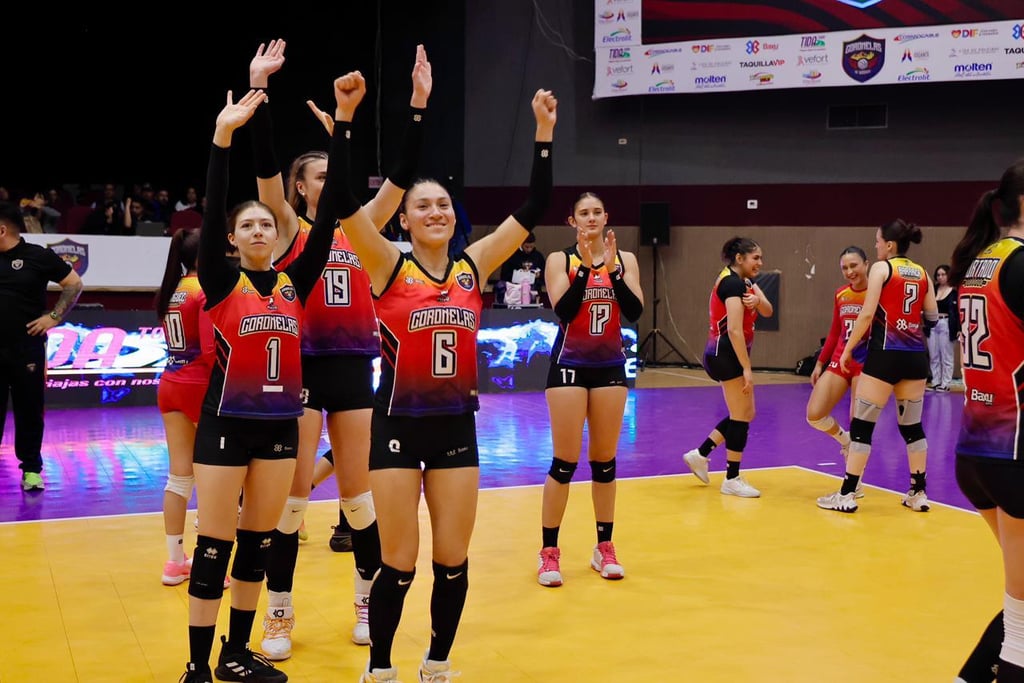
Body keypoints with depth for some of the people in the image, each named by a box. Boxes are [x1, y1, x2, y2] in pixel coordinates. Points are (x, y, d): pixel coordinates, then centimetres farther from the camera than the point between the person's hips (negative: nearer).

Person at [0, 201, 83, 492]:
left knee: (29, 411, 6)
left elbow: (74, 284, 0)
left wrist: (54, 316, -5)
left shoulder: (38, 256, -4)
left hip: (27, 350, -3)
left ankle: (32, 468, 17)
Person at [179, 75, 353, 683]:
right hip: (227, 424, -4)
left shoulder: (296, 280, 5)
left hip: (280, 424, 4)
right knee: (215, 548, 0)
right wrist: (223, 136, -29)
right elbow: (212, 212, -16)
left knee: (258, 543, 12)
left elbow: (328, 216, -3)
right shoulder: (221, 280, -3)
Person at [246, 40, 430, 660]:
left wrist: (419, 102, -7)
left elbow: (403, 176, 1)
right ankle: (280, 613, 14)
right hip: (301, 367, -3)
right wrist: (259, 85, -21)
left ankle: (370, 601, 23)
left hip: (354, 368, 3)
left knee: (358, 492, 9)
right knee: (293, 493, 2)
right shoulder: (288, 227, 2)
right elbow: (265, 164, -12)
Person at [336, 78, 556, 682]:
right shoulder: (389, 266, -5)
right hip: (399, 425, -3)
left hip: (457, 425, 3)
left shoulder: (472, 267, 3)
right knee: (399, 565, 2)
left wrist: (544, 134, -3)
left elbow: (532, 211, 2)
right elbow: (344, 202, -17)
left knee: (453, 560, 9)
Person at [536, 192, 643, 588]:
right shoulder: (560, 260, -3)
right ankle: (549, 551, 5)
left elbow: (635, 313, -9)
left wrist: (612, 269, -19)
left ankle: (604, 548, 19)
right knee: (565, 461, -4)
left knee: (605, 460, 9)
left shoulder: (625, 260, 3)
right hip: (570, 365, -3)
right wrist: (585, 267, -23)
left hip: (610, 366, 3)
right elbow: (562, 311, -17)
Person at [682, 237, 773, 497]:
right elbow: (734, 330, -23)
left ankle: (700, 454, 20)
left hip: (725, 355, 10)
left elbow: (768, 311, 5)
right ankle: (732, 480, 6)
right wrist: (747, 368, -23)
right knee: (741, 416, -3)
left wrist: (757, 300, -18)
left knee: (745, 414, 16)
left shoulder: (742, 282, 16)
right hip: (727, 355, -10)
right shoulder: (733, 283, -16)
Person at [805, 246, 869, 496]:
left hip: (865, 364, -5)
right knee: (814, 415, -4)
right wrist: (820, 363, 17)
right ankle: (845, 440, 27)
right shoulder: (840, 295, 7)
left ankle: (854, 483, 11)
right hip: (839, 361, 6)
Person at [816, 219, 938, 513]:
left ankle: (847, 495, 1)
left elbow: (867, 315, -11)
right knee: (912, 425, 15)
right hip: (916, 356, 6)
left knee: (861, 425, 0)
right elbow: (932, 318, 14)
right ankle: (918, 493, 19)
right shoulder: (922, 274, 12)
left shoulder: (881, 268, -4)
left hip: (885, 354, -6)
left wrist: (848, 349, -4)